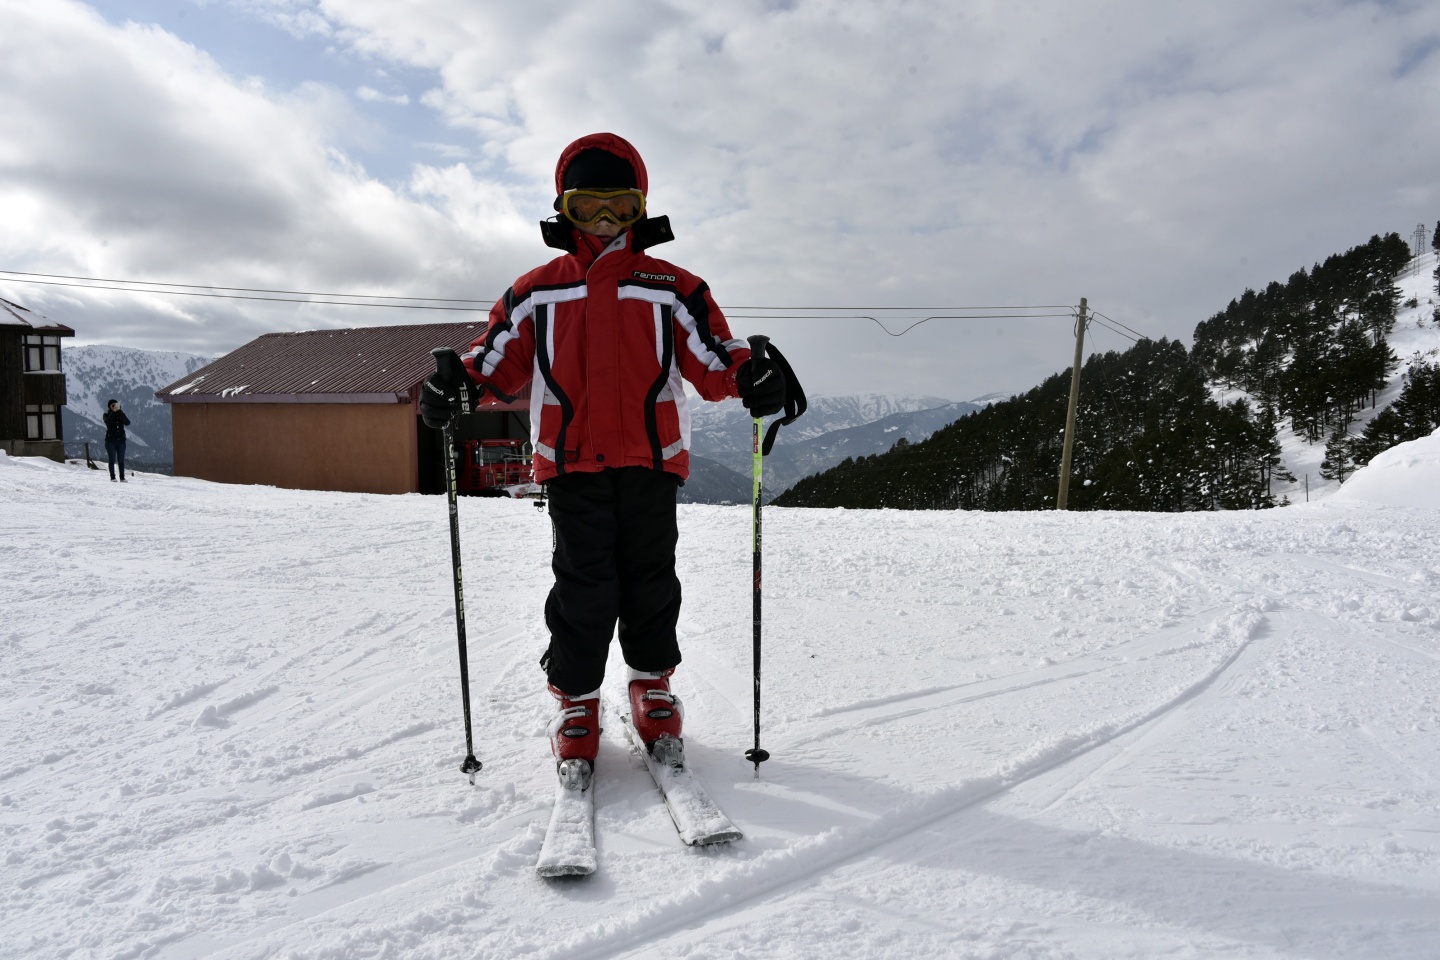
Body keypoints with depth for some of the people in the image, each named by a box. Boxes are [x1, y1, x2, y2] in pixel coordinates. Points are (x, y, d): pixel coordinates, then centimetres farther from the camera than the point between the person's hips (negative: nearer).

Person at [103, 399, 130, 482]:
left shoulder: (121, 415, 8)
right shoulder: (107, 415, 3)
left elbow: (127, 422, -12)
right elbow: (108, 422, -20)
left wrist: (119, 411, -18)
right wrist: (113, 412, -22)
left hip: (121, 440, 2)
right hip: (110, 440, -2)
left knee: (121, 460, 1)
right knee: (112, 459, -3)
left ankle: (122, 477, 4)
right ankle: (112, 477, 0)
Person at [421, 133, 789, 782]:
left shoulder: (672, 288, 12)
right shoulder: (537, 292, 14)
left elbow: (712, 359, 7)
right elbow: (500, 361, 15)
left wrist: (749, 375, -13)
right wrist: (459, 384, -4)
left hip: (651, 460, 1)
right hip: (572, 461, 0)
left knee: (650, 578, 7)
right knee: (583, 585, 0)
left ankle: (653, 685, 26)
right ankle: (576, 697, 16)